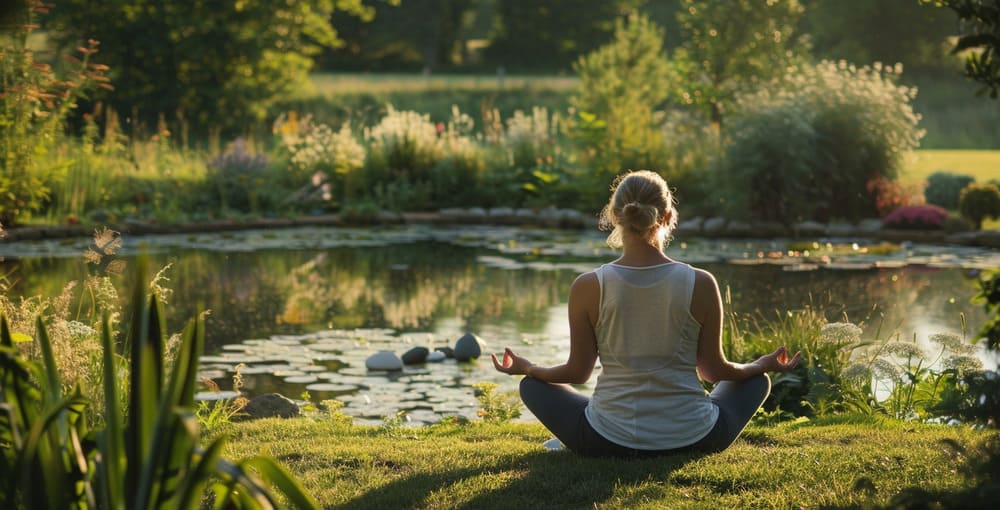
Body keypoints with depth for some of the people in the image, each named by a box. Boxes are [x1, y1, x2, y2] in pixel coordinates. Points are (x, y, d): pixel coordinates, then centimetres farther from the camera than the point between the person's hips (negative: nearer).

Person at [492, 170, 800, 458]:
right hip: (693, 439, 0)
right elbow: (714, 370, 0)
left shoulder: (588, 287, -12)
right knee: (757, 381, 29)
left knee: (533, 385, 26)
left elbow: (577, 372, -1)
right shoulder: (701, 284, -11)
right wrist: (763, 366, 22)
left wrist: (525, 368, 20)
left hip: (609, 442, 0)